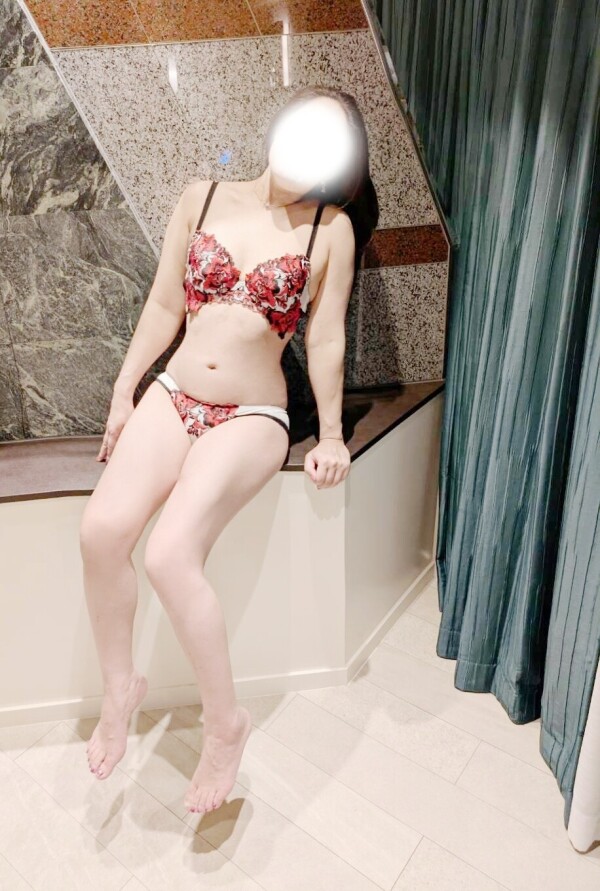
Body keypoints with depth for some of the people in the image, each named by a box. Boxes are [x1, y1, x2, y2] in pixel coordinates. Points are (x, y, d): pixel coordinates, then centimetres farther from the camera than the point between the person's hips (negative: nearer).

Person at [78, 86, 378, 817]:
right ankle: (120, 684, 5)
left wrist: (330, 435, 0)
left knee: (169, 555, -25)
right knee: (102, 527, -23)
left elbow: (325, 340, 1)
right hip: (172, 396, 4)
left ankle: (225, 721, 0)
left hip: (252, 415, -3)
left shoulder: (331, 229, 1)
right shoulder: (202, 198, 9)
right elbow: (163, 306, 10)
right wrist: (123, 392, 7)